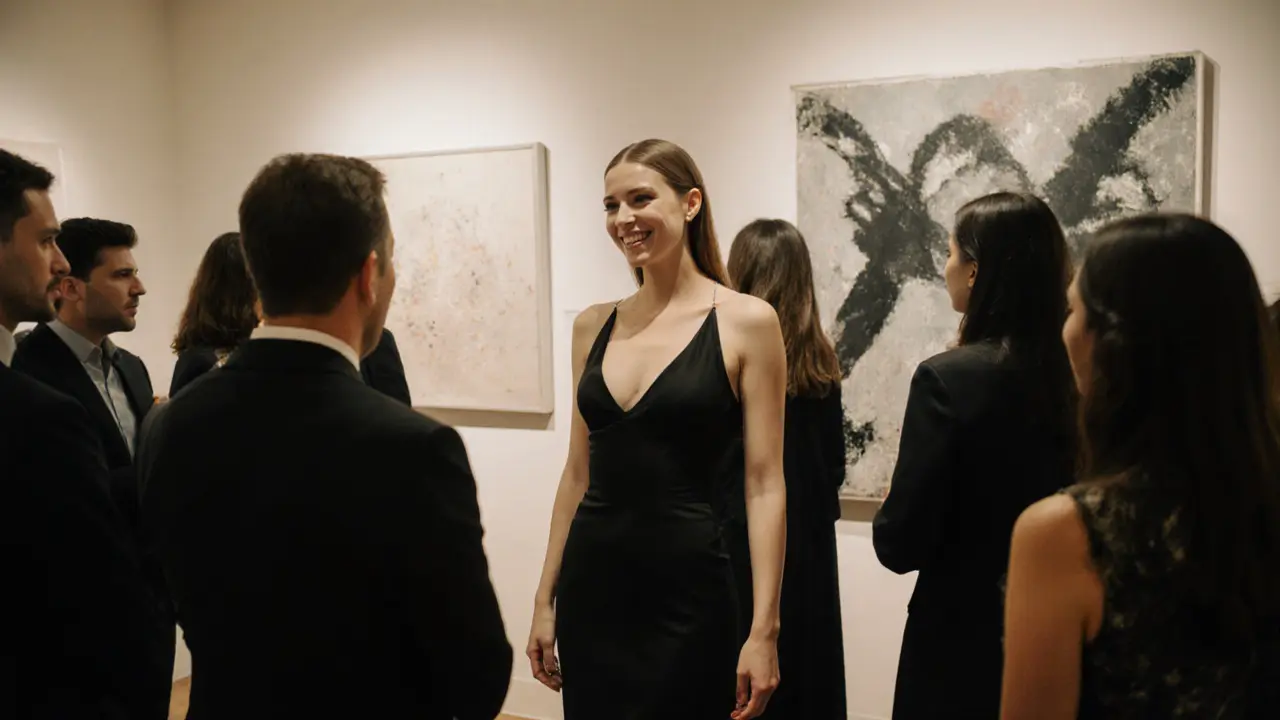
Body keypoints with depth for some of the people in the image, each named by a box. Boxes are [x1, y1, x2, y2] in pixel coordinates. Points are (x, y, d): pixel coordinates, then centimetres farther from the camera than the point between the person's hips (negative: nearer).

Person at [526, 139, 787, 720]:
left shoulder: (746, 322, -7)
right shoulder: (594, 326, 6)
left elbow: (764, 485, -9)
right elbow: (579, 474, 10)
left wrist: (763, 630, -13)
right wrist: (545, 599, 10)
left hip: (686, 591, -4)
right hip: (591, 584, 4)